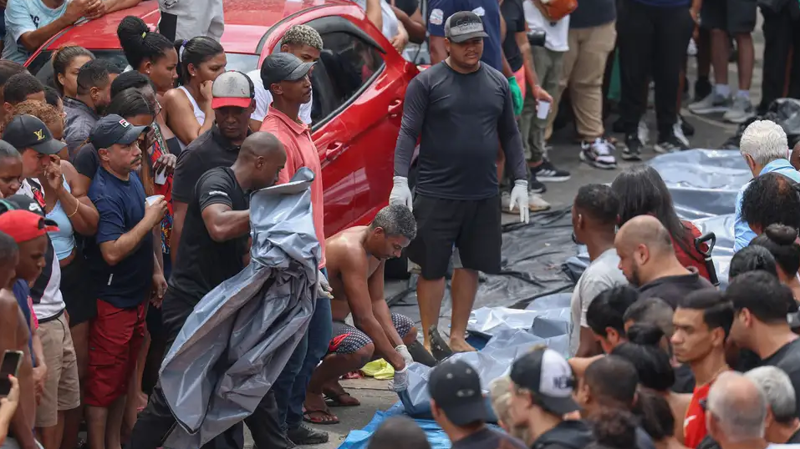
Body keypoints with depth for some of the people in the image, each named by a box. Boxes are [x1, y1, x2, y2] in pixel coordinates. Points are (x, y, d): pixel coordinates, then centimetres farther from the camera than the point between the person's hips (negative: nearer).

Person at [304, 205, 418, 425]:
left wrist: (400, 348, -6)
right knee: (362, 348, -38)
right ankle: (309, 388, -10)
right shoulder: (352, 251, -29)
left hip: (336, 319, 11)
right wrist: (399, 364, -22)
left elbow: (377, 302, 6)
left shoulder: (376, 246, 1)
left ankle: (330, 378, 14)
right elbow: (364, 319, -29)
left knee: (407, 330, 14)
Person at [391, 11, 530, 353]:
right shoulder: (427, 82, -4)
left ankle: (458, 336, 22)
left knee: (471, 265, 10)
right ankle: (430, 339, 13)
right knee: (432, 268, 1)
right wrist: (400, 180, -19)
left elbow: (509, 135, 14)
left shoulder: (497, 83, 9)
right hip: (437, 194, -4)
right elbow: (408, 133, -8)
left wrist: (521, 182, 7)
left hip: (483, 196, 4)